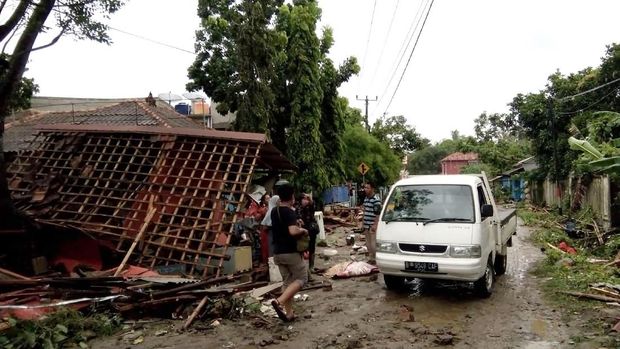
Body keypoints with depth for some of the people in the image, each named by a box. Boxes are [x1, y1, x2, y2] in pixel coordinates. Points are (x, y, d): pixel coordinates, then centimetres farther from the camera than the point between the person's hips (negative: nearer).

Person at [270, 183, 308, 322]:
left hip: (278, 252, 7)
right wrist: (303, 230, -12)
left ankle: (289, 313, 15)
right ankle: (279, 301, -13)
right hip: (291, 252, -7)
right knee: (301, 279, 5)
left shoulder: (274, 211, 9)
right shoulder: (290, 212, -16)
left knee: (287, 281, 14)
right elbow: (293, 231, -31)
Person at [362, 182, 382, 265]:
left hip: (372, 225, -9)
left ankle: (373, 259, 5)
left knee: (373, 242, -3)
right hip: (366, 225, 9)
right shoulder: (366, 198, 12)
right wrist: (363, 223, 18)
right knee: (368, 242, 14)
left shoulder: (376, 200, -14)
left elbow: (377, 214, -17)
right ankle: (370, 258, 24)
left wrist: (375, 225, -20)